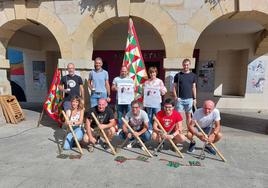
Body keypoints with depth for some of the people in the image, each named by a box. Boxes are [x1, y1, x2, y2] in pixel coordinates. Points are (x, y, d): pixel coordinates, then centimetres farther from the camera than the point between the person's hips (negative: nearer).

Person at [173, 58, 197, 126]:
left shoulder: (193, 75, 7)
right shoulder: (178, 75, 2)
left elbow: (194, 87, 10)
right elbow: (174, 87, 4)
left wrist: (194, 98, 6)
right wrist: (175, 96, -8)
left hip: (189, 99, 2)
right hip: (180, 99, -1)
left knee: (188, 115, 10)